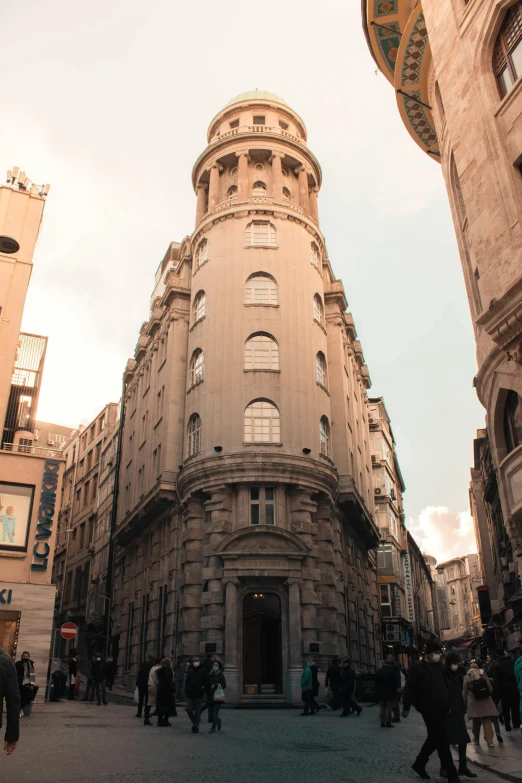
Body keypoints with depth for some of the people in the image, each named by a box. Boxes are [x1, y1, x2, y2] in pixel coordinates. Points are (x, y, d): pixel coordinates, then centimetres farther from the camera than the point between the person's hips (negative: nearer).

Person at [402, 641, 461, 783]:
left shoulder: (438, 667, 14)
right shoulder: (417, 668, -9)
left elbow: (444, 687, 19)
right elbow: (409, 688, -9)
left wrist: (448, 704, 12)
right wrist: (406, 707, -10)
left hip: (440, 708, 8)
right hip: (429, 709, -8)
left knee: (435, 738, 16)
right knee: (442, 741, -7)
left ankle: (419, 764, 33)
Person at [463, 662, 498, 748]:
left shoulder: (467, 677, 3)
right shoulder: (483, 674, 5)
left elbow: (465, 692, 5)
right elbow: (490, 687, 11)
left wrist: (465, 703, 15)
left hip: (474, 702, -1)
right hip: (486, 701, 1)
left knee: (476, 722, 11)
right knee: (487, 721, 2)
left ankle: (476, 739, 22)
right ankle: (490, 741, -7)